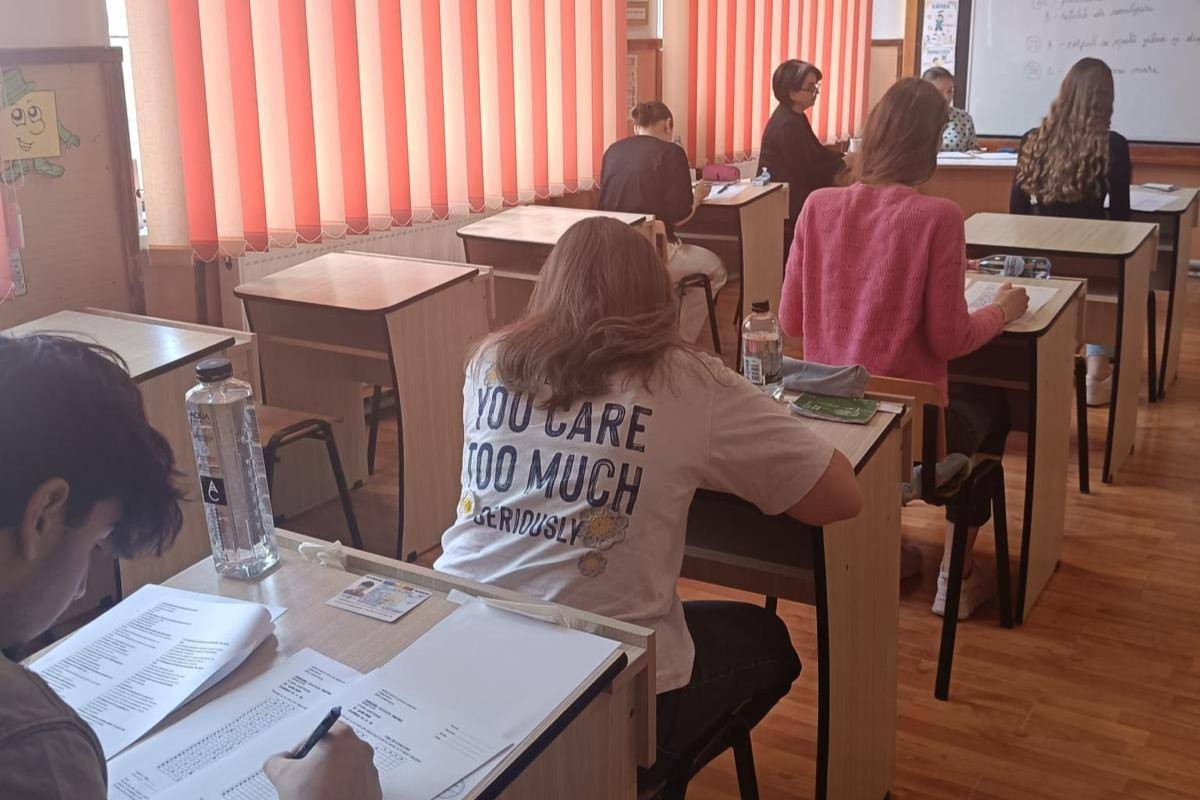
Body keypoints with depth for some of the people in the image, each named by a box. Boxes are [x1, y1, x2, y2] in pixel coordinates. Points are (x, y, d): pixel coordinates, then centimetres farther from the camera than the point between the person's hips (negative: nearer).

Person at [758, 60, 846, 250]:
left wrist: (842, 161, -3)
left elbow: (816, 153, 13)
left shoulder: (795, 117, 10)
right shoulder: (787, 126, -22)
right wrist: (843, 165, -11)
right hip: (788, 204, -9)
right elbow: (807, 173, -19)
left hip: (794, 195, 9)